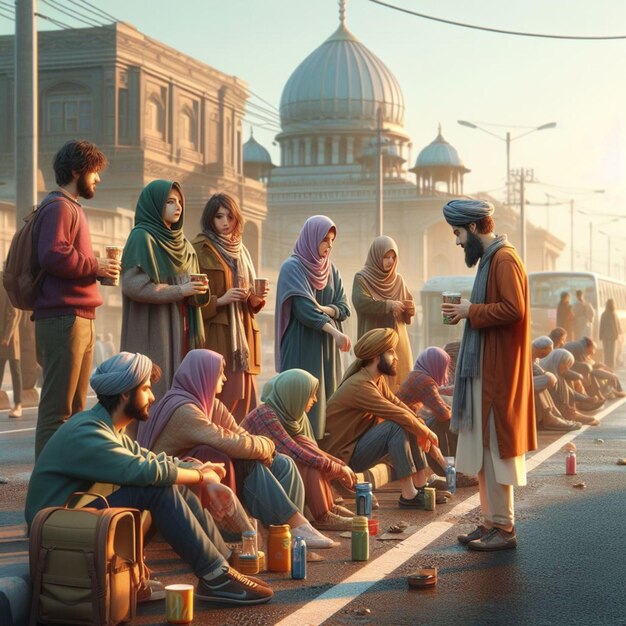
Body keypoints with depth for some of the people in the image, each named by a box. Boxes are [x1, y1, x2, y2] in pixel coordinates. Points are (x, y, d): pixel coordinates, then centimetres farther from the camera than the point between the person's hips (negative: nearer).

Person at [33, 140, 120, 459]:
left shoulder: (72, 207, 24)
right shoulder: (59, 206, -8)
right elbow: (53, 255, -22)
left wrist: (99, 266, 10)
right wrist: (96, 266, -12)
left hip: (80, 319, 11)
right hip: (62, 318, -11)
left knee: (75, 407, 14)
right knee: (57, 408, -9)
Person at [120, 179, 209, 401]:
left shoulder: (181, 243, 17)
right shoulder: (142, 237, -5)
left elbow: (193, 293, 22)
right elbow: (132, 284, -16)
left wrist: (198, 291, -1)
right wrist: (178, 291, -16)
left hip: (180, 333, 7)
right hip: (151, 333, -7)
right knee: (153, 392, -9)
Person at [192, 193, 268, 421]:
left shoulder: (240, 251, 19)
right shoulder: (200, 250, -3)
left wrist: (256, 299, 2)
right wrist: (220, 300, -20)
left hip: (241, 339, 7)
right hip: (214, 340, -7)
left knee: (242, 399, 2)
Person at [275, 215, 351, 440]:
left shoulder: (330, 269, 13)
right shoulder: (292, 267, -6)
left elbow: (344, 307, 7)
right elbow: (303, 307, -18)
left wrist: (324, 309, -15)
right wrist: (335, 332, -29)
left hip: (327, 347, 6)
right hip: (302, 346, -6)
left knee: (327, 397, 4)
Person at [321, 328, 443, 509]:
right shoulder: (359, 385, -25)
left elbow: (397, 403, 6)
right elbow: (397, 413, -26)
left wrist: (421, 426, -10)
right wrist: (426, 431, -14)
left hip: (360, 443, 10)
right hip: (343, 455, -10)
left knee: (410, 425, 3)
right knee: (397, 427, -25)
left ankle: (420, 487, 3)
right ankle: (408, 496, -24)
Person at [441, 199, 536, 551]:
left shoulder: (504, 260, -13)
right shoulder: (490, 259, 17)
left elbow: (513, 309, -24)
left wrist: (472, 311, -14)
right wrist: (468, 312, 9)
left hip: (498, 373, -10)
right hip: (484, 370, 10)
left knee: (495, 447, -6)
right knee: (482, 448, 11)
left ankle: (504, 529, 0)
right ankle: (492, 522, 17)